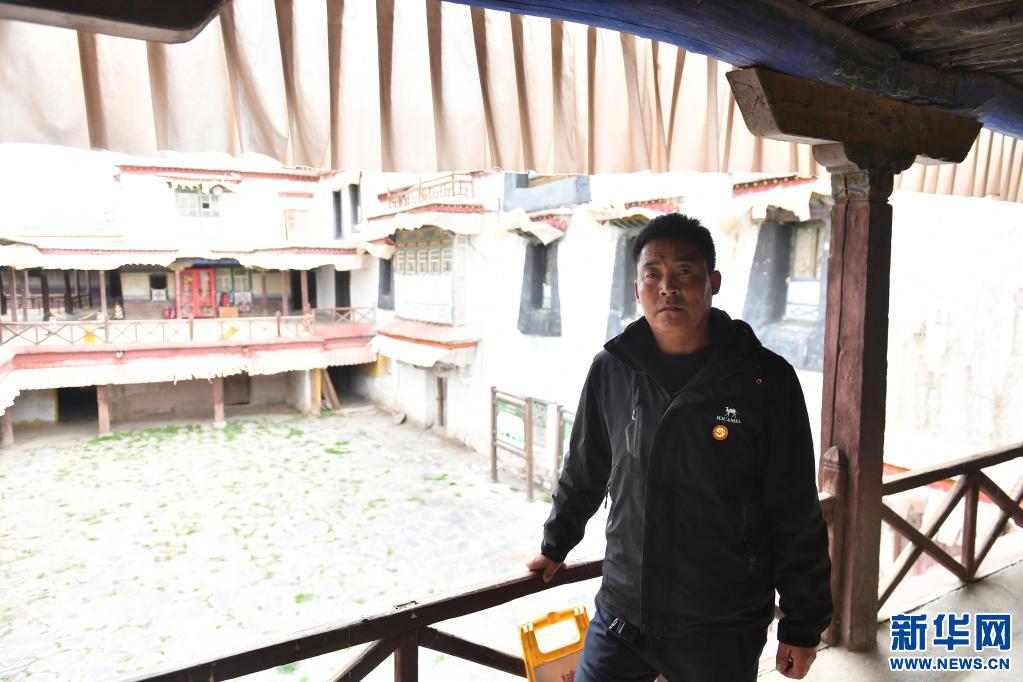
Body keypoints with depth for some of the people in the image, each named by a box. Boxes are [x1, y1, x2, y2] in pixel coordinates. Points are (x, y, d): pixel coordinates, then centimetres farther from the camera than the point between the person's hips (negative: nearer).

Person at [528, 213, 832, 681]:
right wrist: (555, 546, 21)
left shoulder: (765, 379, -12)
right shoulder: (612, 370, -4)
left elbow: (797, 516, -6)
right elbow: (584, 472, 11)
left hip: (722, 633, -2)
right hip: (619, 616, 2)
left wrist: (802, 627, -2)